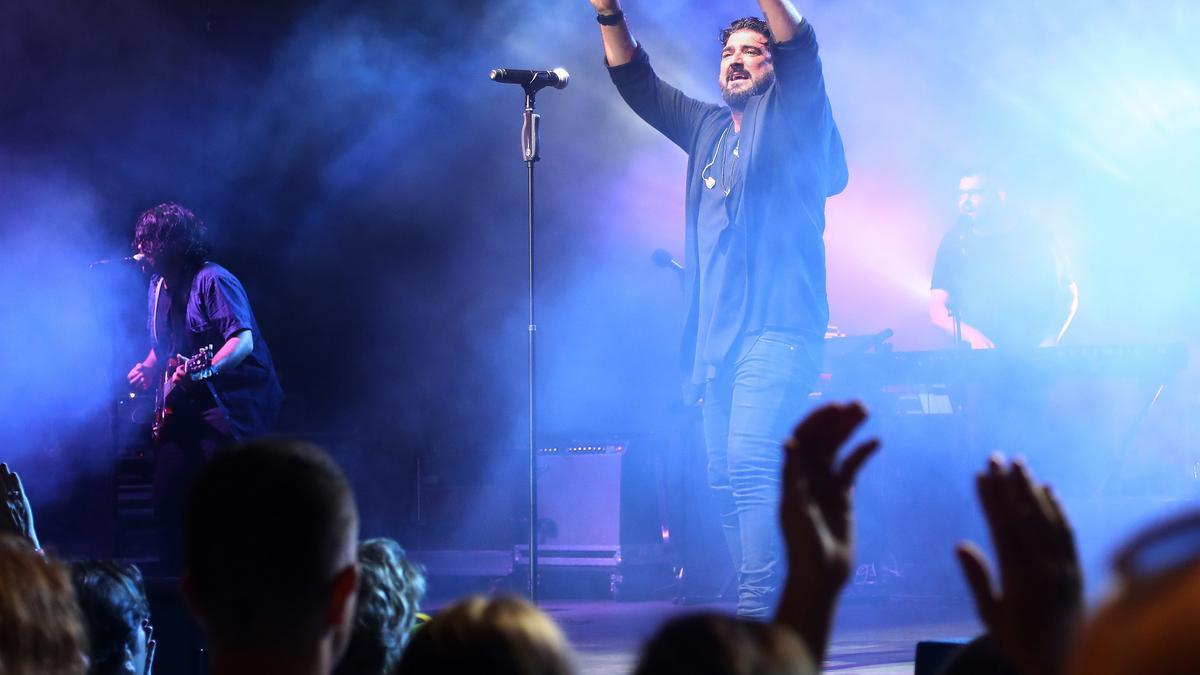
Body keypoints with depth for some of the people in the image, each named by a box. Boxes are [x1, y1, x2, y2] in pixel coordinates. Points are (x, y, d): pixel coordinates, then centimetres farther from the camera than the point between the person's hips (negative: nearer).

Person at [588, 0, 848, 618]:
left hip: (777, 327, -7)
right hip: (717, 334, 7)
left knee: (751, 462, -21)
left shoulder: (792, 116, 6)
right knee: (726, 478, 3)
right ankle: (766, 625, 8)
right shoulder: (708, 129, 23)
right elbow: (636, 82, 22)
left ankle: (757, 617, -26)